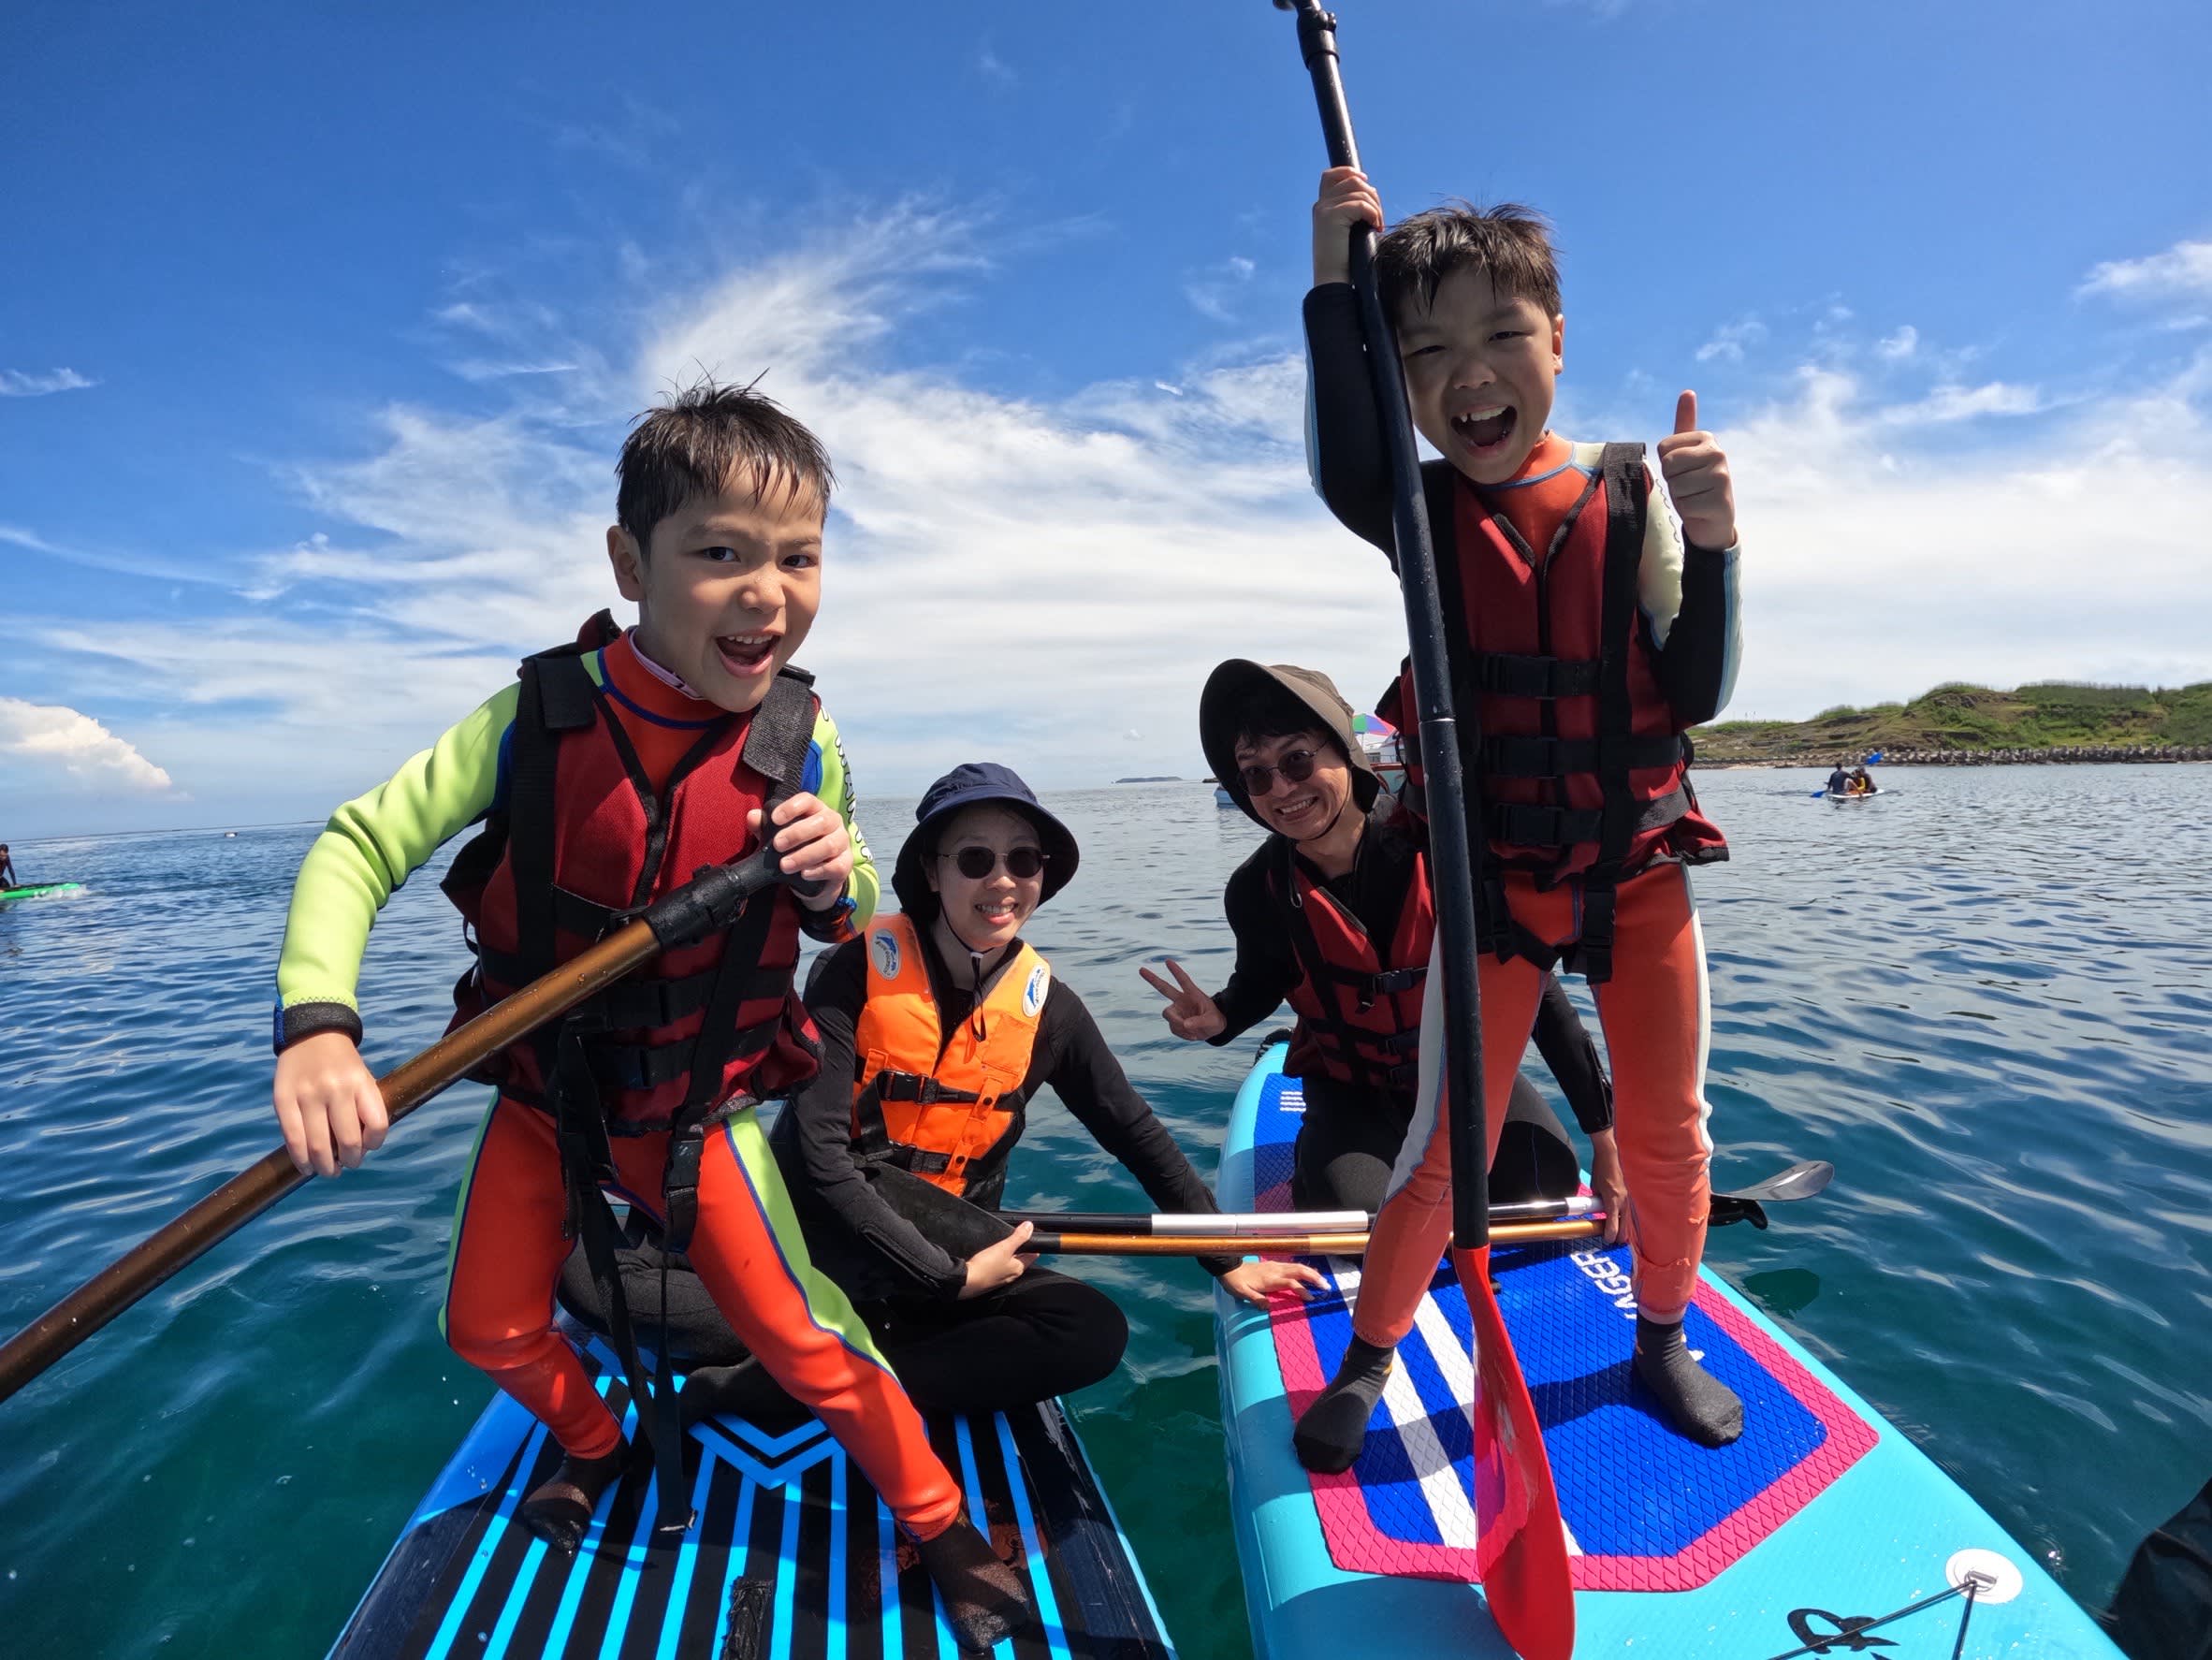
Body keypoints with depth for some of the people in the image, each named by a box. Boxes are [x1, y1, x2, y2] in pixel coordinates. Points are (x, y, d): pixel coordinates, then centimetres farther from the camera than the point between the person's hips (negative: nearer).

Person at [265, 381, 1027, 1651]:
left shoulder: (803, 742, -17)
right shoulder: (543, 716, -20)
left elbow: (848, 925, -5)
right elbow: (360, 846, -17)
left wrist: (833, 884, -30)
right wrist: (316, 1025, -34)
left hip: (700, 1104, -2)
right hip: (546, 1090, 2)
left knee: (804, 1339, -2)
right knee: (493, 1330, 16)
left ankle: (943, 1527, 26)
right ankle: (597, 1448, 52)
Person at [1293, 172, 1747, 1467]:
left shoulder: (1629, 499, -3)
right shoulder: (1424, 512, -2)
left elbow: (1698, 696, -7)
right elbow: (1346, 474, -29)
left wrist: (1710, 542, -21)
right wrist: (1335, 278, -25)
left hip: (1641, 869, 2)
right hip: (1492, 883, -1)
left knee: (1668, 1131, 14)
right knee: (1445, 1149, 2)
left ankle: (1663, 1342, 42)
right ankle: (1367, 1358, 26)